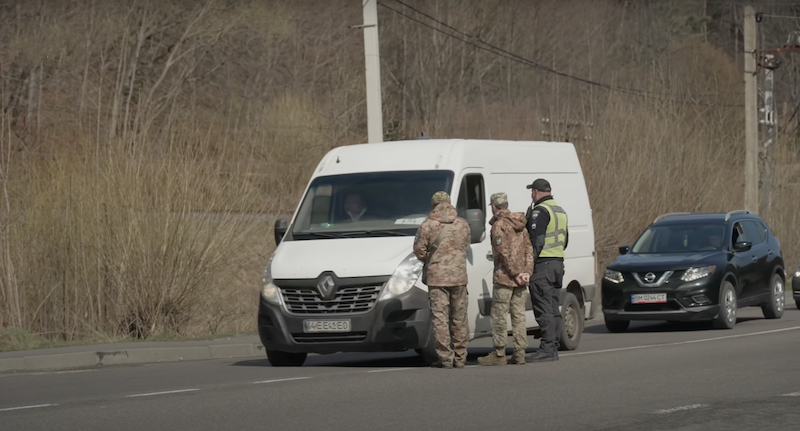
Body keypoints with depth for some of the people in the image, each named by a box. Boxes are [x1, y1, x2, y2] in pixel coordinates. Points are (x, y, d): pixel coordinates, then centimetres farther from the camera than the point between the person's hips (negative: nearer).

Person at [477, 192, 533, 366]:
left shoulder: (499, 225, -10)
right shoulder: (520, 225, 14)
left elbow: (504, 252, -18)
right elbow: (529, 249, 10)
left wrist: (514, 273, -14)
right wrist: (526, 271, 1)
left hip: (504, 278, -8)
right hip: (520, 280, 8)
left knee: (499, 316, -2)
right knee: (519, 316, 8)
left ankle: (499, 354, -2)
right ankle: (520, 353, 6)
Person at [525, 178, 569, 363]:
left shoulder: (540, 211, -12)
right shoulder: (560, 211, 18)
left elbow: (536, 241, -20)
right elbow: (565, 240, 25)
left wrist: (529, 265, -19)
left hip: (542, 264, -10)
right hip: (558, 263, 10)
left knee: (543, 309, -10)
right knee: (553, 308, 12)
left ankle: (547, 349, -13)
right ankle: (553, 347, 13)